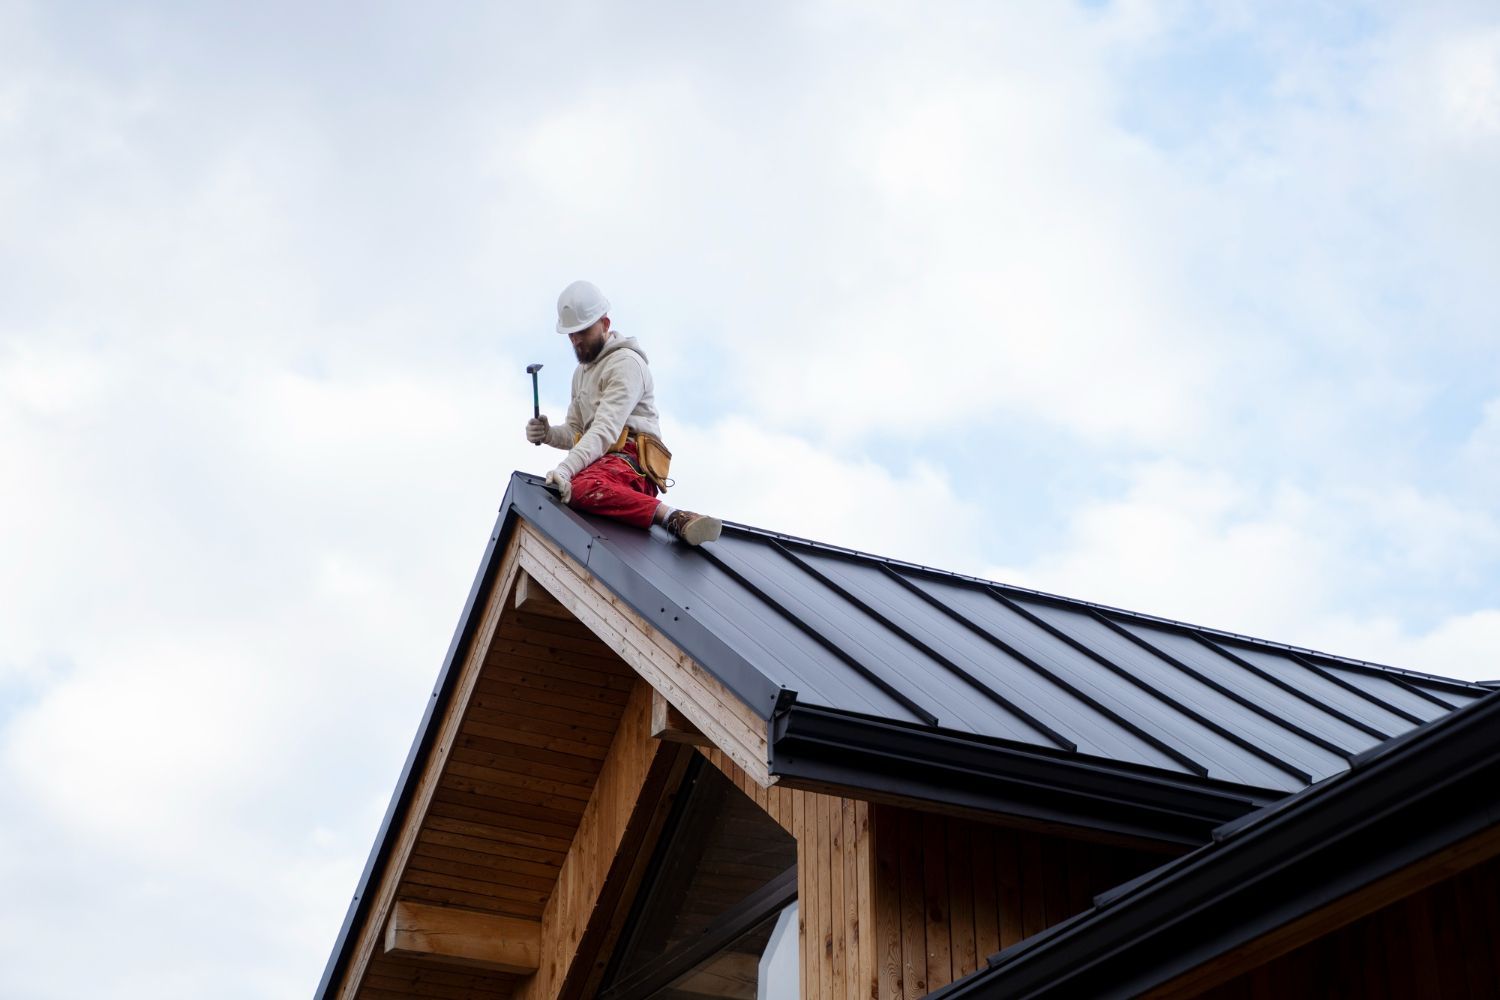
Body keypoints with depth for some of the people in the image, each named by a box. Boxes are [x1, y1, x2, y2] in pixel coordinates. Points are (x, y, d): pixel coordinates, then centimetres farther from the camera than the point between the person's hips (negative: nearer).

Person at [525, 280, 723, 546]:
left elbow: (606, 429, -16)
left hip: (630, 460, -9)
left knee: (581, 488, -41)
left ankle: (674, 519, -50)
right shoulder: (582, 372, 31)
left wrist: (565, 469, -30)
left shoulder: (625, 362, -2)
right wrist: (548, 434, 3)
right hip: (600, 462, 9)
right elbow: (575, 431, 29)